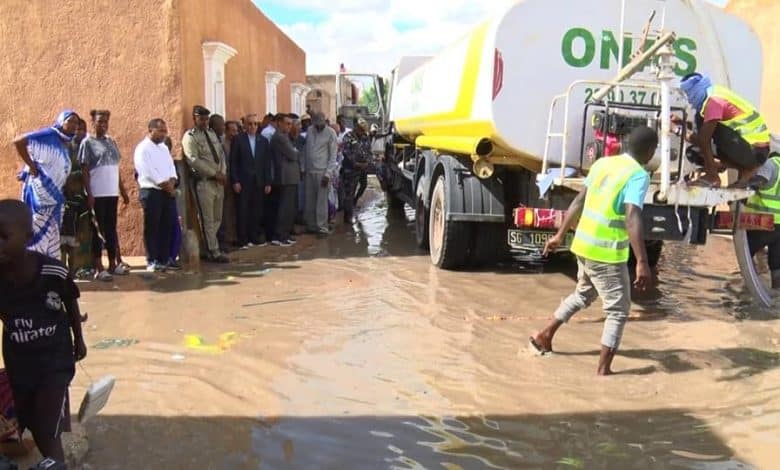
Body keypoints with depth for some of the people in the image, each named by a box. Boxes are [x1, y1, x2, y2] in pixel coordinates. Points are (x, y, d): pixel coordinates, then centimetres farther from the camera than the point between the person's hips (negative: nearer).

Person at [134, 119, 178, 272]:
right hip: (151, 192, -7)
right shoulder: (142, 148, -7)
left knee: (167, 227, 7)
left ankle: (164, 259, 15)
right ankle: (152, 261, 4)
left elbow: (171, 166, 12)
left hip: (168, 192, 7)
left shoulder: (164, 148, 18)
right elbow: (150, 172, -15)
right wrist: (166, 185, -11)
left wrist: (172, 182, -7)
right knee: (152, 228, -2)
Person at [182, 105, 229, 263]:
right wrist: (215, 174, -16)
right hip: (204, 182, -7)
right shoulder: (190, 137, -7)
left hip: (218, 181, 7)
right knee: (208, 220, -1)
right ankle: (214, 253, 6)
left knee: (217, 218, 13)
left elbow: (221, 154, 13)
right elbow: (194, 161, -16)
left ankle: (209, 246, 26)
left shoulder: (212, 133, 16)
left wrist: (222, 172, -4)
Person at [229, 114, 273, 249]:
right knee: (243, 211, -1)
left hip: (259, 182, 3)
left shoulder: (263, 141, 11)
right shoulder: (238, 140, 1)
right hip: (243, 182, -3)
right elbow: (233, 162, -2)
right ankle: (243, 240, 4)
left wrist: (268, 182, 4)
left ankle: (255, 238, 14)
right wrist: (235, 181, -9)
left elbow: (267, 163, 9)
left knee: (257, 211, 4)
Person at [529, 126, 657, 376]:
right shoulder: (638, 175, -15)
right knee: (618, 310, 6)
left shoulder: (602, 163, 7)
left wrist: (560, 235, 20)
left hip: (584, 245, 8)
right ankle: (603, 370, 7)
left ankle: (544, 335, 35)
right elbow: (632, 218, -28)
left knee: (583, 294, 29)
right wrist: (642, 262, -33)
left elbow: (578, 202, 13)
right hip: (607, 253, -8)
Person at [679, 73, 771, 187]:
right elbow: (705, 127, 25)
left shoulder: (714, 100, -15)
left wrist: (689, 137, 2)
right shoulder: (716, 93, 13)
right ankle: (746, 168, 9)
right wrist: (683, 123, 21)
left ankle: (712, 175, -9)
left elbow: (703, 139, -19)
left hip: (752, 151, -9)